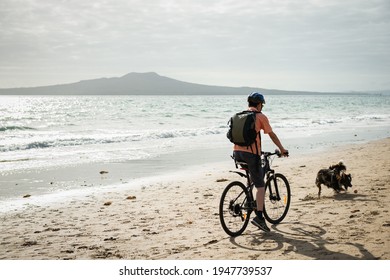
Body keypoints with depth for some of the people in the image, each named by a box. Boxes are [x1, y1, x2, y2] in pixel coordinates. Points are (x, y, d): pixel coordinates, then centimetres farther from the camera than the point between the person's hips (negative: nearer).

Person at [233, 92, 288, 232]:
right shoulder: (260, 116, 1)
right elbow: (272, 135, 5)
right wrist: (282, 149, 17)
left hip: (237, 153, 6)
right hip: (251, 153, -6)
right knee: (260, 186, -1)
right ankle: (259, 216, -11)